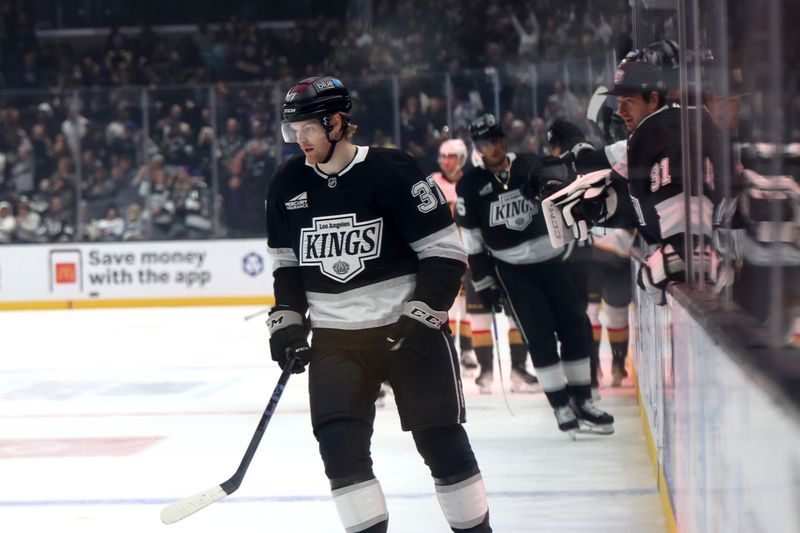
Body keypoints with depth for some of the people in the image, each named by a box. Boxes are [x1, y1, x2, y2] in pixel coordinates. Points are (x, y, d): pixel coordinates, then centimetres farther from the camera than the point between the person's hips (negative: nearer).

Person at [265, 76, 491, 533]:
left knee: (440, 438, -1)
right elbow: (287, 263, 15)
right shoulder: (289, 185, 3)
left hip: (408, 327, -4)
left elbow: (445, 253, -12)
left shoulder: (393, 173, -14)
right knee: (338, 440, -8)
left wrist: (422, 316, -18)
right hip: (335, 336, 5)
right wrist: (287, 321, 4)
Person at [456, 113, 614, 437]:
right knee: (539, 335, -8)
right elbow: (472, 241, -2)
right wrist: (484, 283, -2)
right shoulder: (470, 187, -5)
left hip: (553, 259, 3)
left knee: (575, 325, 1)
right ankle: (560, 405, 1)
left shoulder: (530, 167, 0)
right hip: (512, 270, -3)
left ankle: (582, 400, 11)